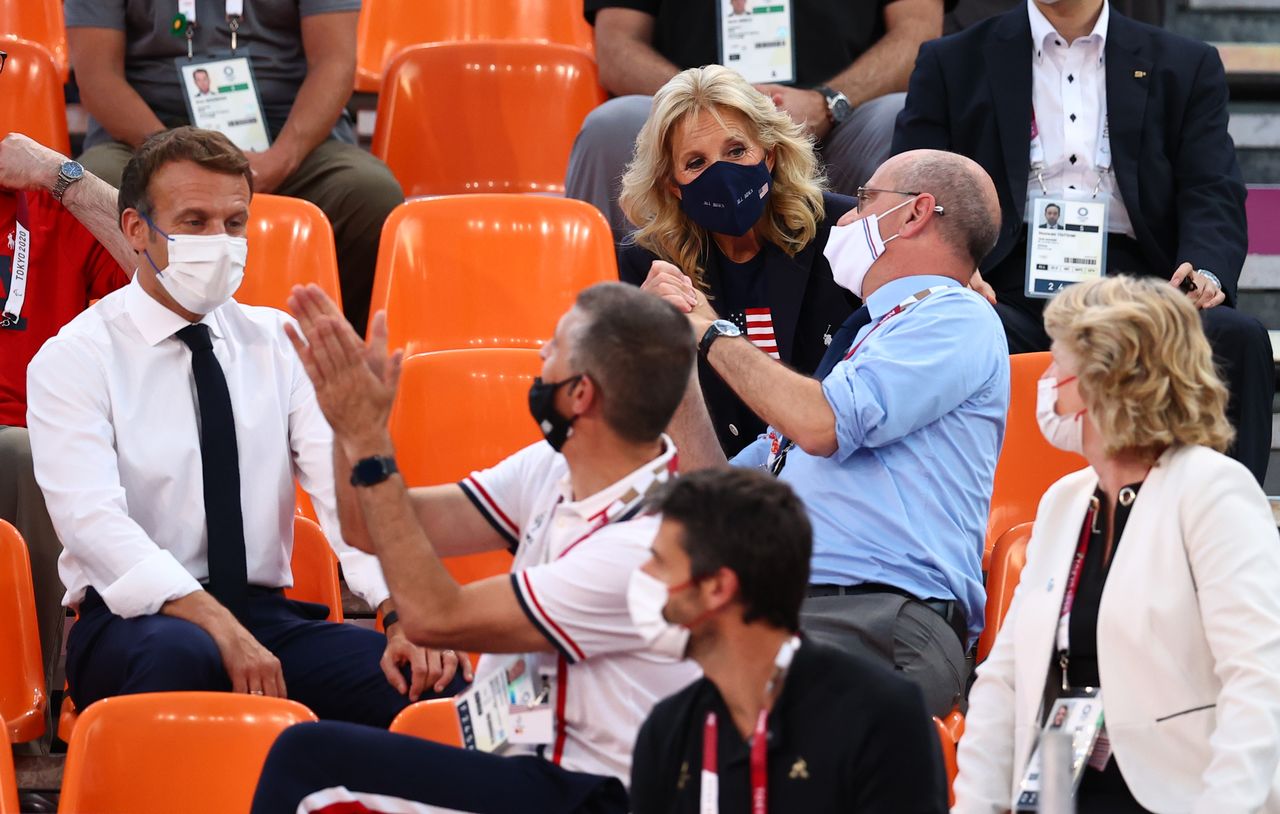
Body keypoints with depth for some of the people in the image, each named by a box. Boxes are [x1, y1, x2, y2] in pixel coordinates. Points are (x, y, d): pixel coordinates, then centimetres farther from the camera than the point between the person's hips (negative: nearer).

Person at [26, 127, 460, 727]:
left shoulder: (280, 344, 13)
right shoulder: (73, 360, -1)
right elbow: (93, 520, -16)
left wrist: (404, 610, -20)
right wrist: (221, 629, -30)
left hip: (267, 614, 4)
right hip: (134, 620, -4)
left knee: (430, 683, -23)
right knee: (182, 656, -40)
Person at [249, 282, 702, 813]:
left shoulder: (650, 542, -21)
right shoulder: (553, 469, 5)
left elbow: (435, 618, -20)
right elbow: (371, 528, 8)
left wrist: (368, 441, -18)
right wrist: (354, 425, -9)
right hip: (520, 764, 8)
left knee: (310, 756, -20)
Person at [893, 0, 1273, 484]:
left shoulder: (1186, 67, 18)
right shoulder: (951, 64, 16)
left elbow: (1213, 195, 7)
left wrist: (1205, 272, -17)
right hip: (1011, 289, -1)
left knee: (1236, 336, -30)